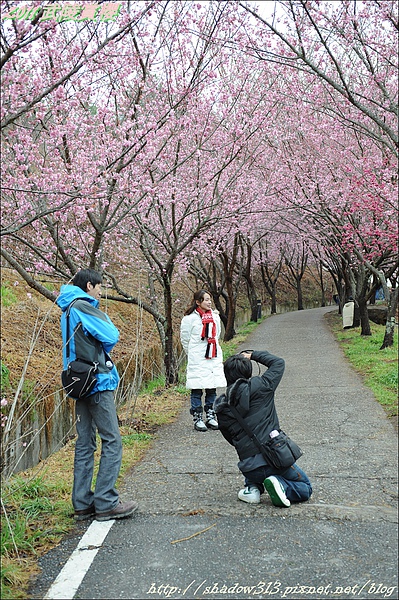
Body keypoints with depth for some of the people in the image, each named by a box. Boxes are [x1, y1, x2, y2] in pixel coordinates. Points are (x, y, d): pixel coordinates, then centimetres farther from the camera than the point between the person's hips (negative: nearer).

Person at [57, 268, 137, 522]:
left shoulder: (70, 310, 18)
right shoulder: (83, 306, -12)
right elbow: (111, 336, -14)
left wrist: (97, 352, 3)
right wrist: (104, 318, 5)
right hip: (98, 382, -10)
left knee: (85, 443, 11)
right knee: (112, 442, -5)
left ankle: (83, 504, 15)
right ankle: (106, 503, -3)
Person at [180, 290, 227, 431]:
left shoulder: (215, 316, 9)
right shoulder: (189, 318, -7)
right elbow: (185, 339, 1)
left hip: (214, 358, 5)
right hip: (197, 360, -5)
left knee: (212, 388, 8)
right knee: (197, 389, -2)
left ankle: (211, 417, 18)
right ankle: (197, 419, 7)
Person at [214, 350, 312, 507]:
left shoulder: (222, 408, 3)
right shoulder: (259, 386, -6)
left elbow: (231, 439, 13)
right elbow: (279, 362, 10)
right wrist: (253, 355, 18)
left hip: (249, 469, 4)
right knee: (305, 489, 20)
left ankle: (253, 487, 13)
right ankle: (281, 485, -8)